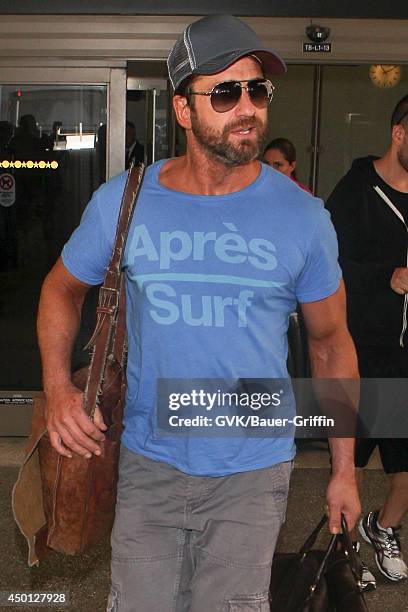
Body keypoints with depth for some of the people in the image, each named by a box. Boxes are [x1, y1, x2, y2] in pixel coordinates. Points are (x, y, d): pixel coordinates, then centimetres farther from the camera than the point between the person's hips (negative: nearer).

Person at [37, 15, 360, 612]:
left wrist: (344, 467, 5)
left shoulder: (303, 216, -7)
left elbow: (331, 342, 2)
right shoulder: (122, 202, -6)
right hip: (147, 466, 1)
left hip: (252, 475, -1)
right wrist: (58, 387, -6)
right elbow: (63, 288, 10)